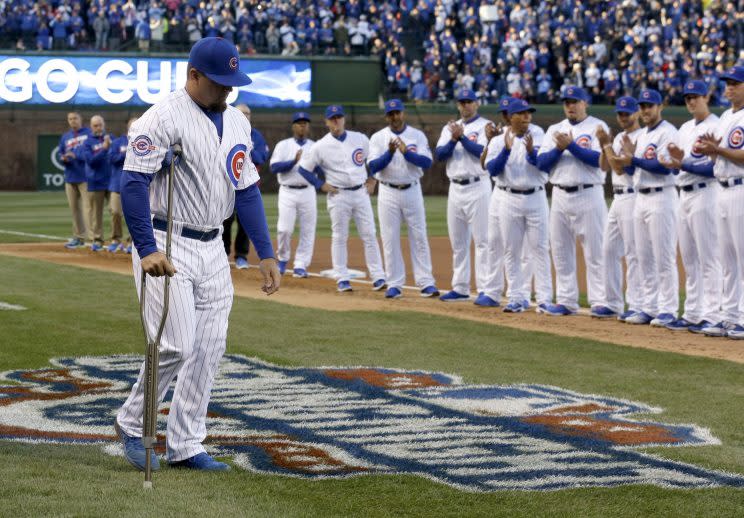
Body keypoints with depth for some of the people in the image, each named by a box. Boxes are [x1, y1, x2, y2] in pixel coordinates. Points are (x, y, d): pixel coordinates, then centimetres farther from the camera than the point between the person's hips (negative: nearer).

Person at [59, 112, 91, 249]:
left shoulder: (89, 133, 1)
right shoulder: (65, 137, 18)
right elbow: (60, 153, 18)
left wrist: (76, 155, -17)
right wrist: (63, 158, -6)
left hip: (85, 177, -6)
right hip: (70, 177, 6)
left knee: (88, 207, -12)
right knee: (74, 208, 9)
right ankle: (79, 237, 18)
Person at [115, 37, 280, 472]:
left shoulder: (237, 122, 10)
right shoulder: (164, 118, -13)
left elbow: (247, 189, 13)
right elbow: (133, 183, -19)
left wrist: (266, 254, 7)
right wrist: (147, 251, -28)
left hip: (212, 250, 7)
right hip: (167, 244, -7)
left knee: (209, 350, 5)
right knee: (176, 346, -12)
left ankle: (185, 447, 12)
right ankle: (131, 423, 10)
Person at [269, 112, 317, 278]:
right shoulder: (283, 145, 5)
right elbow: (274, 167, -7)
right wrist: (294, 161, -17)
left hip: (308, 192, 2)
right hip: (287, 192, -2)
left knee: (307, 230, -2)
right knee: (284, 229, -7)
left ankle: (301, 265, 4)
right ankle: (282, 259, 17)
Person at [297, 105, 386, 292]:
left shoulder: (361, 139, 2)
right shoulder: (321, 146, -5)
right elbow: (304, 169, 2)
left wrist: (372, 180, 9)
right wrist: (321, 185, -4)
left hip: (361, 193, 2)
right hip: (338, 196, -2)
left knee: (369, 235, 0)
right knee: (339, 238, 2)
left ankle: (378, 277, 2)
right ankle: (342, 279, 7)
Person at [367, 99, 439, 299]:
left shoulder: (418, 136, 2)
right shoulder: (378, 138, 1)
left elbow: (427, 162, -10)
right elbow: (373, 167, -9)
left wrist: (406, 152, -22)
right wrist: (390, 153, -23)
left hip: (412, 191, 0)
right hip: (388, 193, 0)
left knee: (419, 237, 0)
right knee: (390, 239, 1)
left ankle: (426, 283, 2)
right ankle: (394, 284, 7)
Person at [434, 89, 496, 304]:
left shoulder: (485, 126, -1)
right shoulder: (450, 128, 15)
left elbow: (483, 152, -16)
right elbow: (439, 154, 3)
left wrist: (462, 137, -16)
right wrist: (453, 140, -12)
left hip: (477, 188, -6)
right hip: (455, 188, 6)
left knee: (483, 240, -11)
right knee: (457, 242, 11)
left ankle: (490, 292, -14)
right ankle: (460, 288, 19)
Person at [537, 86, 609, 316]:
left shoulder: (597, 127, 0)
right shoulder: (555, 130, 14)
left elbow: (599, 159, -14)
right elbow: (541, 163, 4)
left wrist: (571, 145, -16)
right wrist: (559, 148, -11)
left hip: (588, 195, -5)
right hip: (560, 196, 5)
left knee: (594, 252, -6)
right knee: (561, 252, 7)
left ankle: (599, 302, -4)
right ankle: (566, 301, 14)